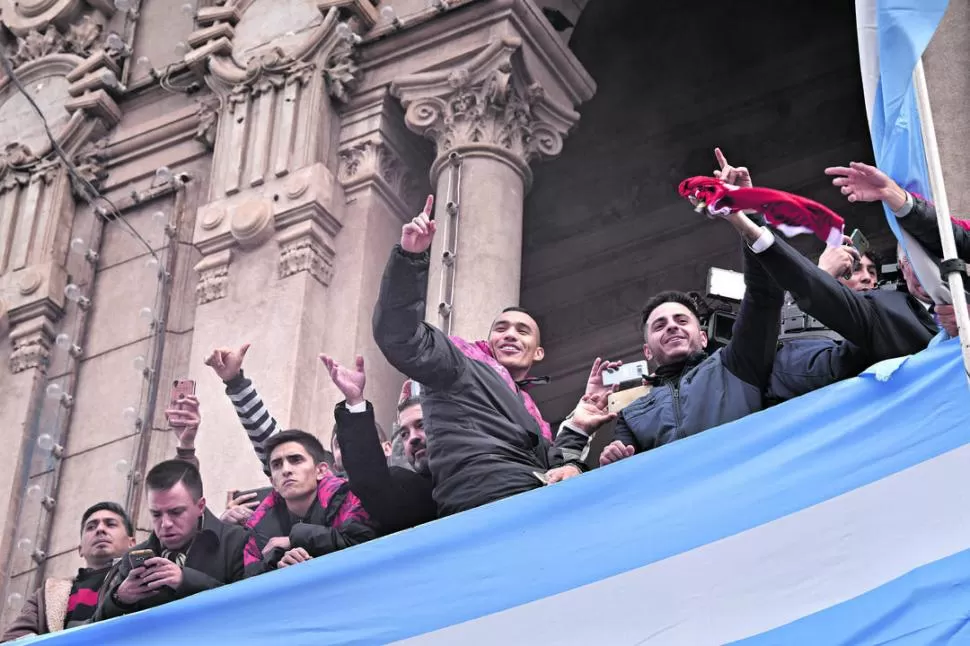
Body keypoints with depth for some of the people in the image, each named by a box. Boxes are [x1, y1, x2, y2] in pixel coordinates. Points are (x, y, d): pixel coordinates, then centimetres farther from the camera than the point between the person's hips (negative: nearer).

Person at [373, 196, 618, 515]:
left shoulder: (530, 413, 38)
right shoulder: (464, 368, 20)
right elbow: (399, 334, 5)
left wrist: (576, 428, 15)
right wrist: (410, 257, -3)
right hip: (491, 503, -7)